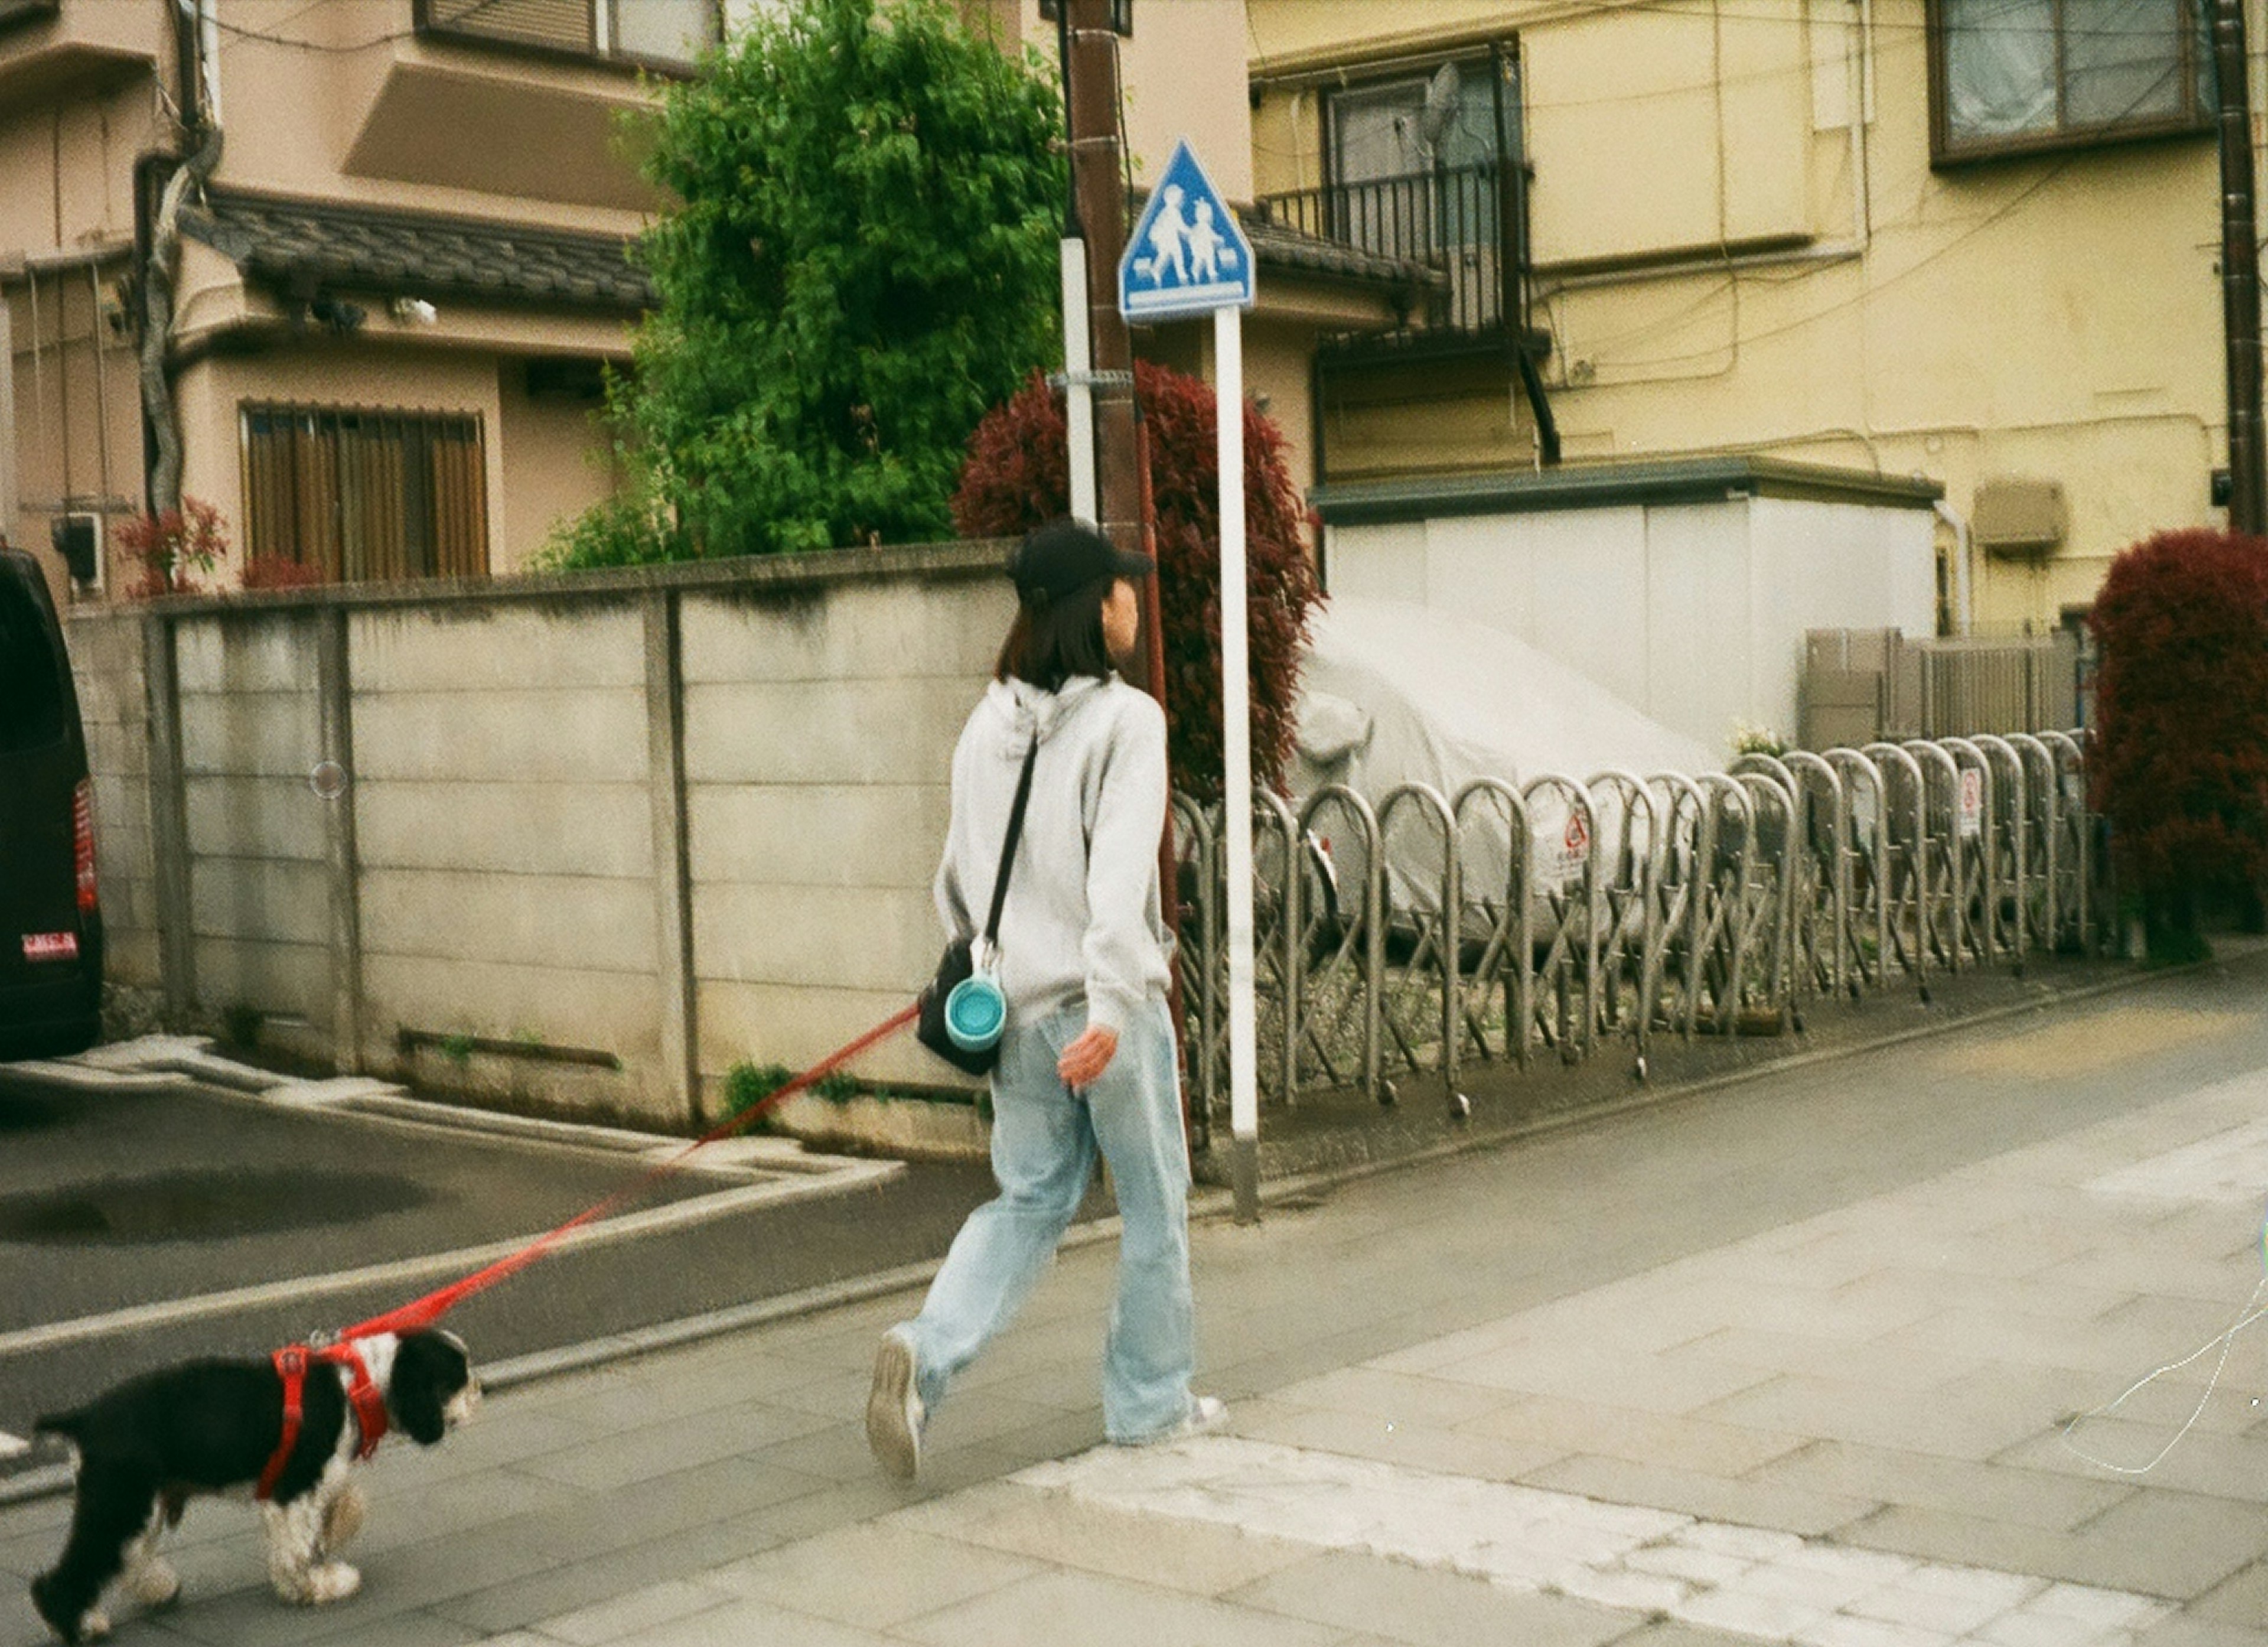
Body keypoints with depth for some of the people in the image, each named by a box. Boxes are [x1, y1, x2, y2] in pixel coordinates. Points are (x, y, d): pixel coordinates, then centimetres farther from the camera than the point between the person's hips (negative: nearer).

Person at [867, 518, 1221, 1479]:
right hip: (1100, 1002, -6)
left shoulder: (988, 724, 7)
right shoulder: (1126, 720, -12)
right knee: (1153, 1204, 11)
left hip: (1014, 1005, 6)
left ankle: (929, 1349, -6)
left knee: (1029, 1200, 15)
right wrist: (1111, 1006, -27)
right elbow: (1119, 871, -22)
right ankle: (1148, 1401, 22)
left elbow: (957, 875, 12)